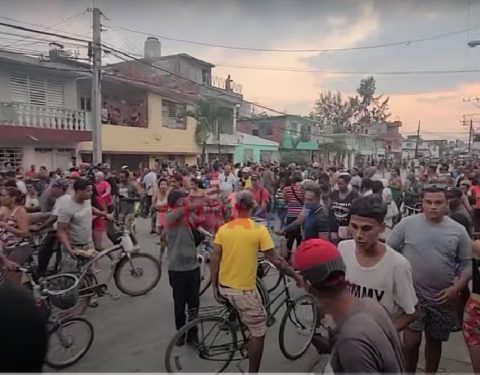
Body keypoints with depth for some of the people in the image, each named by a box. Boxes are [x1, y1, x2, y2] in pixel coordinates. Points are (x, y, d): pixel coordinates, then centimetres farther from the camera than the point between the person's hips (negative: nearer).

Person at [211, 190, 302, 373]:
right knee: (258, 332, 12)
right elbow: (275, 260, -11)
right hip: (244, 289, -5)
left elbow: (214, 260, -2)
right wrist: (296, 276, 1)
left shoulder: (223, 229, -2)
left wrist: (214, 287, 8)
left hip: (224, 287, 5)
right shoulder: (259, 229, -13)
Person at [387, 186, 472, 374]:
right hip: (412, 294, -2)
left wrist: (456, 288, -10)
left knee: (434, 341, 19)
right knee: (411, 342, -5)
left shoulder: (458, 231, -2)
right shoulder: (407, 224, -8)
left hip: (443, 298, 2)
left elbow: (467, 264, 3)